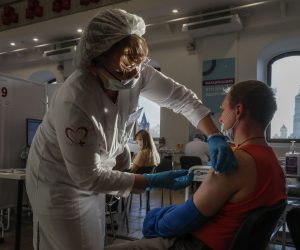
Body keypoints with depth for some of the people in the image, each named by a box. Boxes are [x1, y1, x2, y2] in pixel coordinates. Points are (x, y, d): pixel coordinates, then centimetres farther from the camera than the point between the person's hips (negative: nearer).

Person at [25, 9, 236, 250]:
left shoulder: (135, 72, -20)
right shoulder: (74, 102, -38)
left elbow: (180, 96, -7)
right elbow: (88, 178, -28)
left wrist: (215, 136, -19)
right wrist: (155, 181, -27)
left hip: (92, 175, 6)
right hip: (60, 182, -6)